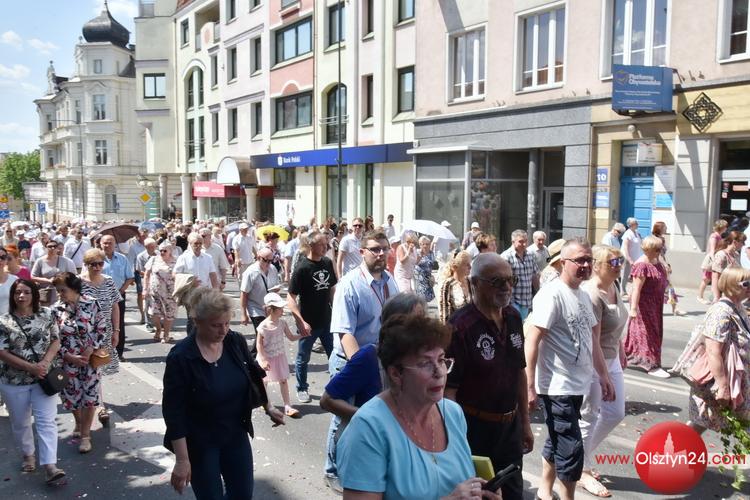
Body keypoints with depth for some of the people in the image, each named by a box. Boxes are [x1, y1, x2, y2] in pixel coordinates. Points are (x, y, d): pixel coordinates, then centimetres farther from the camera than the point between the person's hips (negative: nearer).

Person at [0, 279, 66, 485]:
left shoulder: (46, 315, -2)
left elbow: (56, 341, 1)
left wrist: (45, 362, -17)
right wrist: (30, 367, -19)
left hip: (43, 378, 0)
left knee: (46, 421, -6)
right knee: (20, 423, 16)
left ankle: (50, 466, -8)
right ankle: (28, 454, 39)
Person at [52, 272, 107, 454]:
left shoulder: (91, 304, -11)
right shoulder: (56, 309, -6)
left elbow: (102, 328, -6)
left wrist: (91, 349, -15)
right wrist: (69, 356, -12)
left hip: (90, 358, -2)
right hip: (68, 360, 2)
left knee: (89, 395, -1)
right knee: (72, 394, 13)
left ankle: (85, 435, 11)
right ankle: (79, 423, 40)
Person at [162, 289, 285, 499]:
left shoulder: (236, 342, -8)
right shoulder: (180, 357, -21)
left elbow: (253, 376, 10)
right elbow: (174, 413, -19)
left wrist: (268, 407, 17)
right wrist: (182, 460, -19)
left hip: (236, 435, 5)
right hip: (199, 443, -5)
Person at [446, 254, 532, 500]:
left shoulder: (513, 317, 2)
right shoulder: (460, 326, -22)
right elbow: (448, 388, -21)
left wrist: (525, 422, 16)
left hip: (510, 425, 7)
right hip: (474, 427, -6)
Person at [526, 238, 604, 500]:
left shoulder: (584, 295, 9)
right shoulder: (551, 294, -17)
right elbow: (532, 341, -20)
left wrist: (603, 374, 19)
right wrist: (530, 387, -22)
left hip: (577, 384, 8)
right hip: (557, 387, -8)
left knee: (557, 442, 20)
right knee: (571, 449, -2)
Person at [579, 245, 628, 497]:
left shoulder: (614, 287, 3)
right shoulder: (592, 295, -26)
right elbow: (592, 341, -26)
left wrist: (620, 350, 25)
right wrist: (604, 377, -24)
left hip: (611, 359, 9)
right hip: (591, 363, -9)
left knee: (615, 413, 15)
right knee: (588, 417, 4)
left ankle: (582, 454, 33)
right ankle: (583, 471, 23)